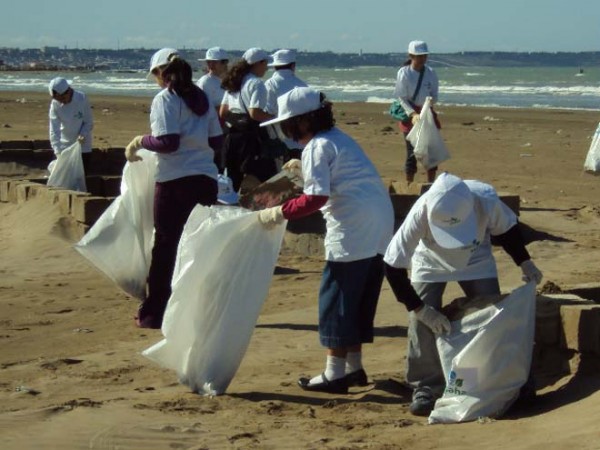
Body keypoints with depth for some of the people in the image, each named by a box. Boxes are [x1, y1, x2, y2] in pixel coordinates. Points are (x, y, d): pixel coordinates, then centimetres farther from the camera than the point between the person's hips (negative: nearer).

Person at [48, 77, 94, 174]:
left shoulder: (82, 99, -23)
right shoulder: (55, 104, -18)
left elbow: (89, 122, -12)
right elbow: (54, 129, -20)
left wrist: (83, 134, -31)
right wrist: (57, 151, -30)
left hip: (82, 145, -1)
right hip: (64, 145, 1)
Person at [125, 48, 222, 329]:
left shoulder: (165, 98, -6)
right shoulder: (201, 98, 13)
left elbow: (167, 142, -15)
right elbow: (216, 140, 13)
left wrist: (139, 142, 1)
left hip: (175, 180, -5)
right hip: (206, 178, 5)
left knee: (165, 245, 3)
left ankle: (154, 313, 8)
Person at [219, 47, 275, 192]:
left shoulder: (233, 83, 15)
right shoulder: (256, 83, -9)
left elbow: (222, 113, 16)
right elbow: (255, 113, -20)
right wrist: (275, 119, -9)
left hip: (232, 137, 8)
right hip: (250, 136, -8)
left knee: (235, 181, 13)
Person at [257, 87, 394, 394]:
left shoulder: (317, 147, -9)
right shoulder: (338, 138, 18)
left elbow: (317, 197, -18)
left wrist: (279, 213, -12)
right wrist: (304, 167, 25)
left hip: (352, 230, -9)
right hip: (379, 229, 9)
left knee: (336, 299, -1)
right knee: (361, 299, 16)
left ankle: (335, 373, 2)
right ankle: (354, 366, 22)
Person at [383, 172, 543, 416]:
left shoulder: (487, 201, -37)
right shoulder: (421, 214, -41)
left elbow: (507, 230, -10)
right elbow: (393, 266, -31)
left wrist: (525, 263, -16)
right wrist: (420, 309, -31)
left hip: (477, 262, 2)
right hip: (431, 264, -1)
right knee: (423, 323, -14)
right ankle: (426, 388, 1)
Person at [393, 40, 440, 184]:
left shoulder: (430, 73, 0)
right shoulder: (403, 73, -10)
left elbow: (435, 95, 6)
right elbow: (401, 98, -10)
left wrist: (431, 100, -19)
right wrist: (413, 114, -24)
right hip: (410, 115, -4)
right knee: (412, 152, -3)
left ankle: (431, 184, 14)